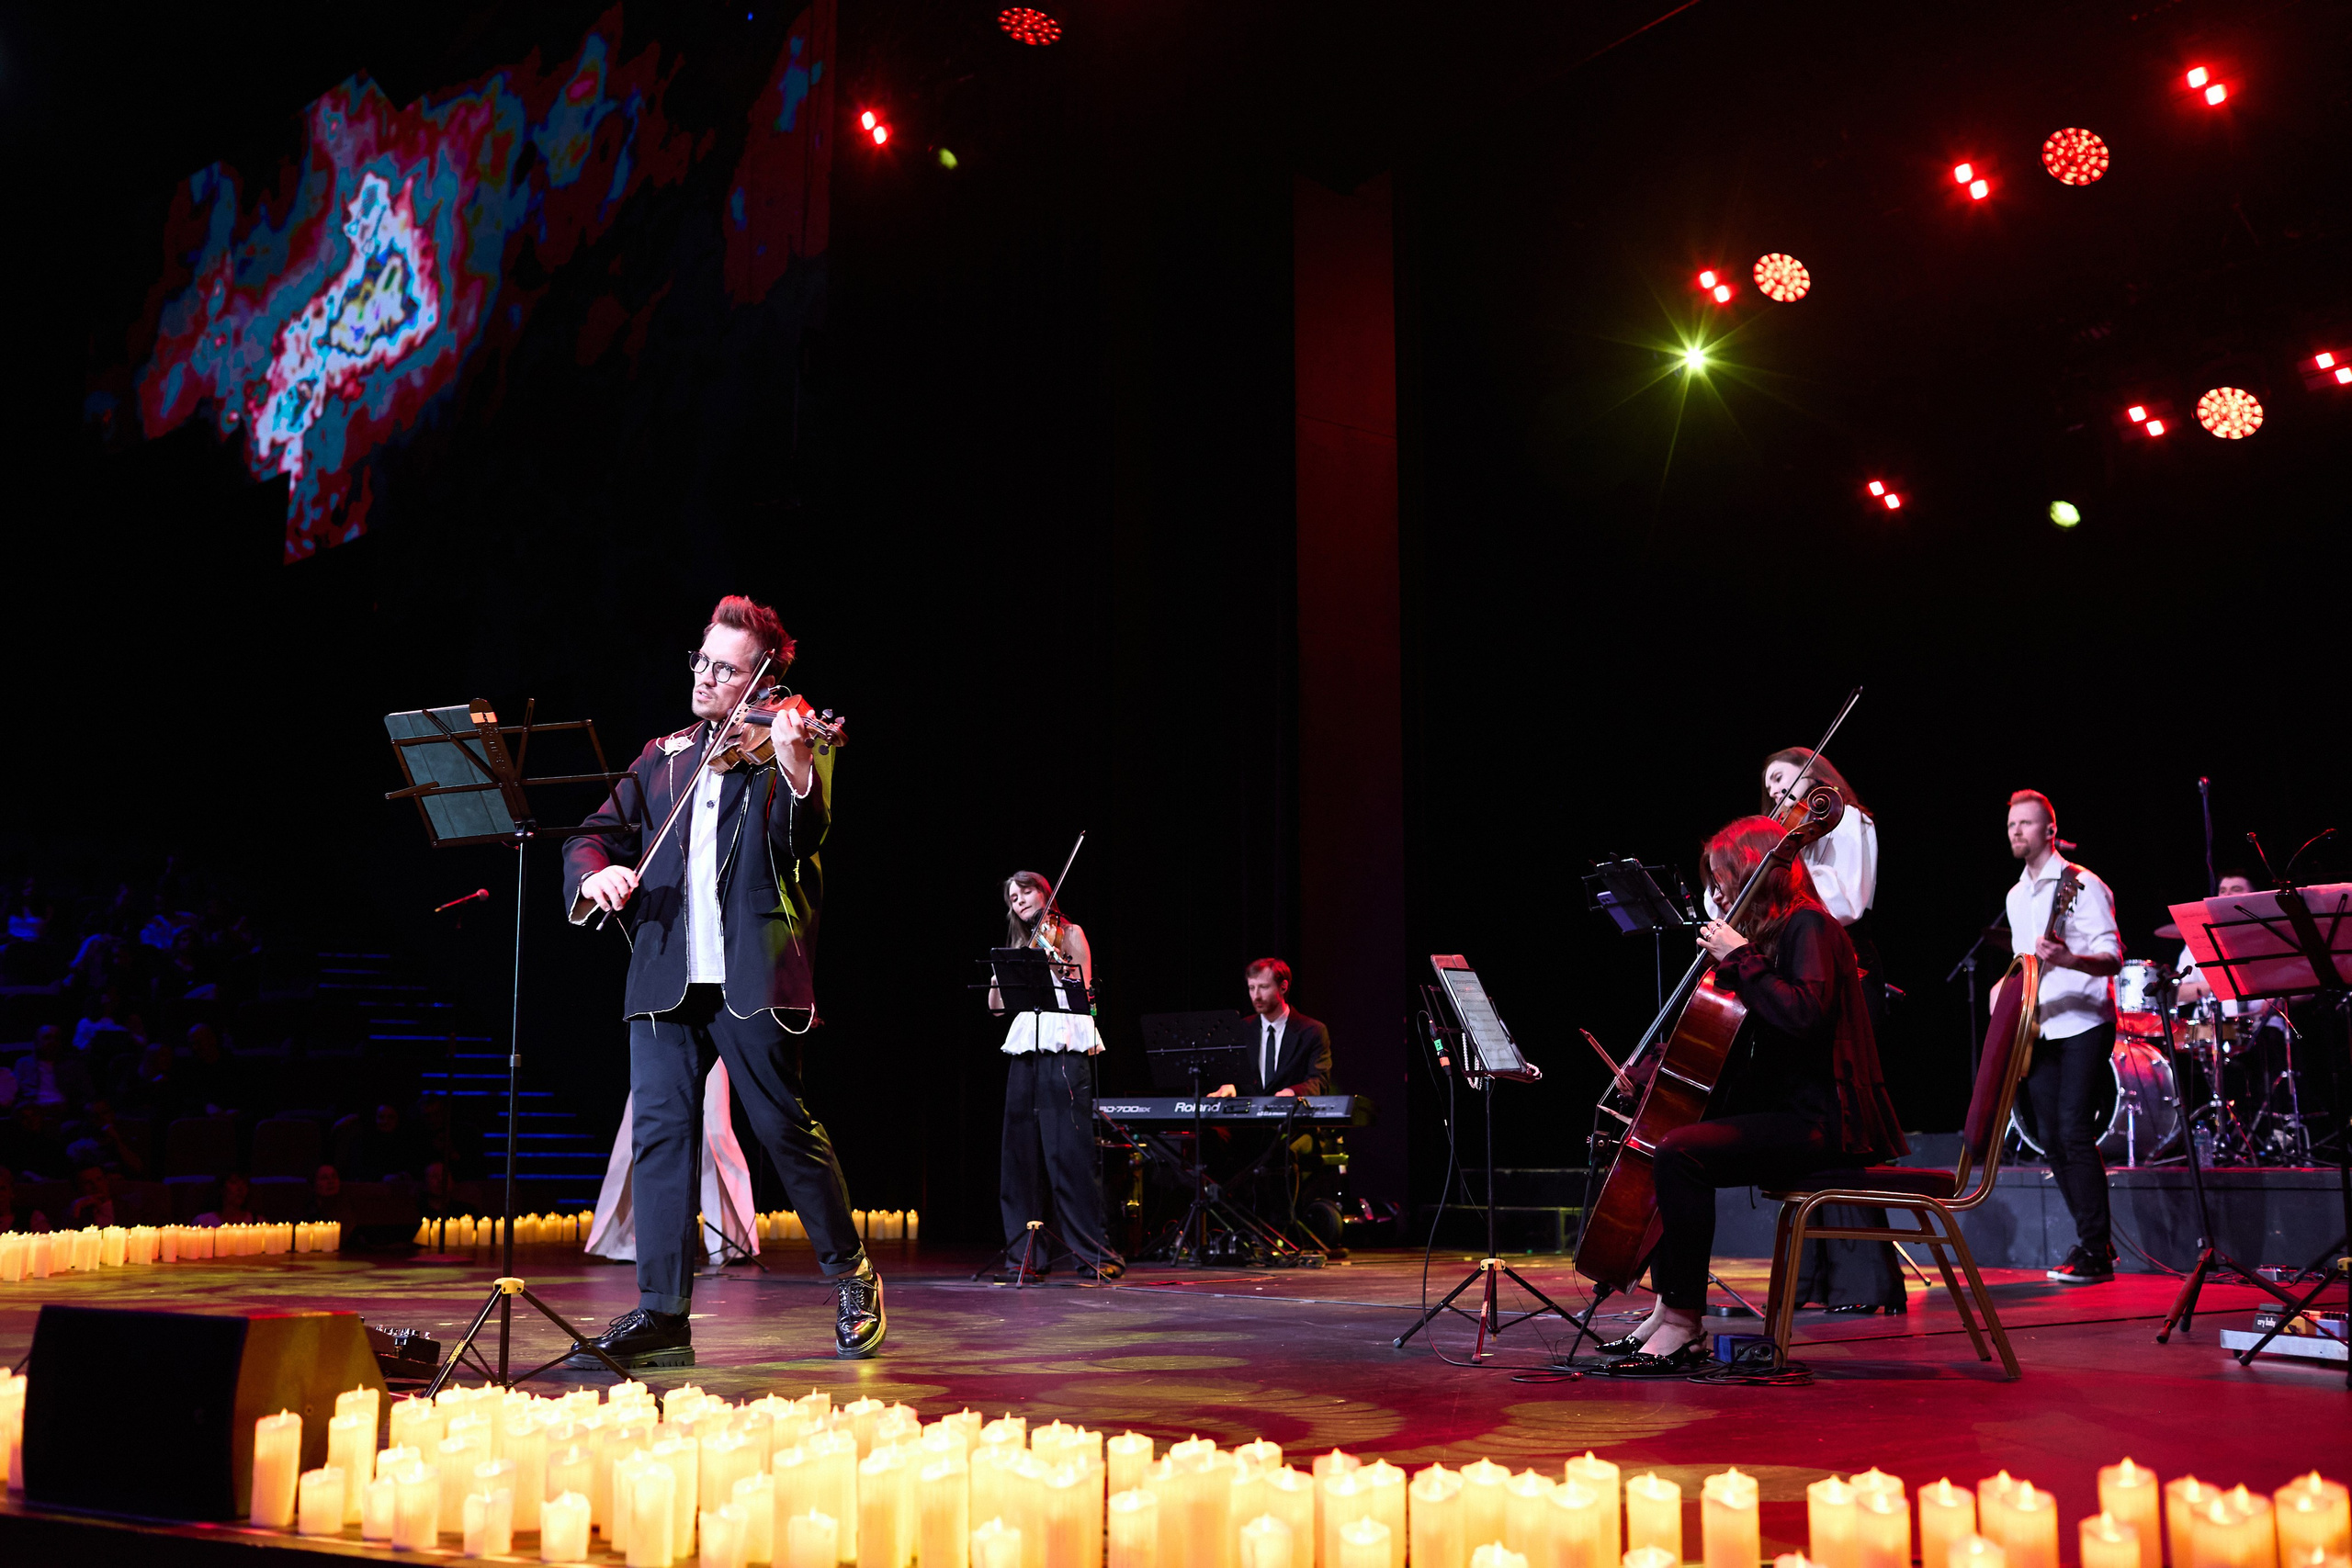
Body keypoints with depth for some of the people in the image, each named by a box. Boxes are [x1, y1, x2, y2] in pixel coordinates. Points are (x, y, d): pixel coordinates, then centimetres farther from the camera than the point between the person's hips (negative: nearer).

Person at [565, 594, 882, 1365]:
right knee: (660, 1129, -2)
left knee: (785, 1126, -2)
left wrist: (795, 767, -32)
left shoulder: (784, 747, 4)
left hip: (751, 974, -4)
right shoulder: (661, 756, 19)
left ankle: (852, 1277, 17)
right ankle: (662, 1314, 4)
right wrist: (596, 873, -6)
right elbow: (597, 833, 17)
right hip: (664, 975, 4)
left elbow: (801, 839, -13)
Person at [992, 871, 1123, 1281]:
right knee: (1022, 1151, 3)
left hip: (1064, 1050, -6)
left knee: (1069, 1152, -12)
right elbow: (996, 1005, 17)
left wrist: (1054, 960, -20)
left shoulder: (1070, 933, 6)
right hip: (1025, 1051, 7)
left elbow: (1082, 990, -7)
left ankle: (1095, 1251, -10)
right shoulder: (1023, 946, 23)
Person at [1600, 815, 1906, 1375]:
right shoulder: (1773, 932, 18)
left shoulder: (1808, 927, -11)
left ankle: (1684, 1326, -22)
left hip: (1819, 1120, -11)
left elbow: (1803, 1014, -30)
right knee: (1658, 1143, 15)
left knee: (1681, 1153, -28)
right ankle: (1667, 1309, 12)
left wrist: (1740, 957, -20)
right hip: (1781, 1108, 11)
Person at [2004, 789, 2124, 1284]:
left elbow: (2113, 959, -15)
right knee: (2052, 1138, 5)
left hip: (2083, 1025, -8)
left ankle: (2094, 1251, -10)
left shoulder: (2080, 885, -8)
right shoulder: (2016, 896, 16)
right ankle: (2097, 1240, 17)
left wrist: (2068, 959, -33)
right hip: (2038, 1030, 8)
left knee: (2074, 1131, -15)